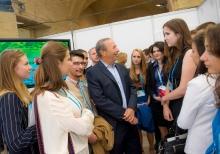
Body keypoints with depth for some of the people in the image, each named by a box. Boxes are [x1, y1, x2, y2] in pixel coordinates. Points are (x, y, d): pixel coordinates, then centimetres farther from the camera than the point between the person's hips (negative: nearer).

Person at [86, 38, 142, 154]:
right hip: (113, 125, -6)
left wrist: (131, 108, -12)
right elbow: (100, 100, -18)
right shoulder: (93, 73, -11)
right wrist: (124, 114, -16)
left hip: (130, 120, 6)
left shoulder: (122, 69, 10)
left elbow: (132, 88, 7)